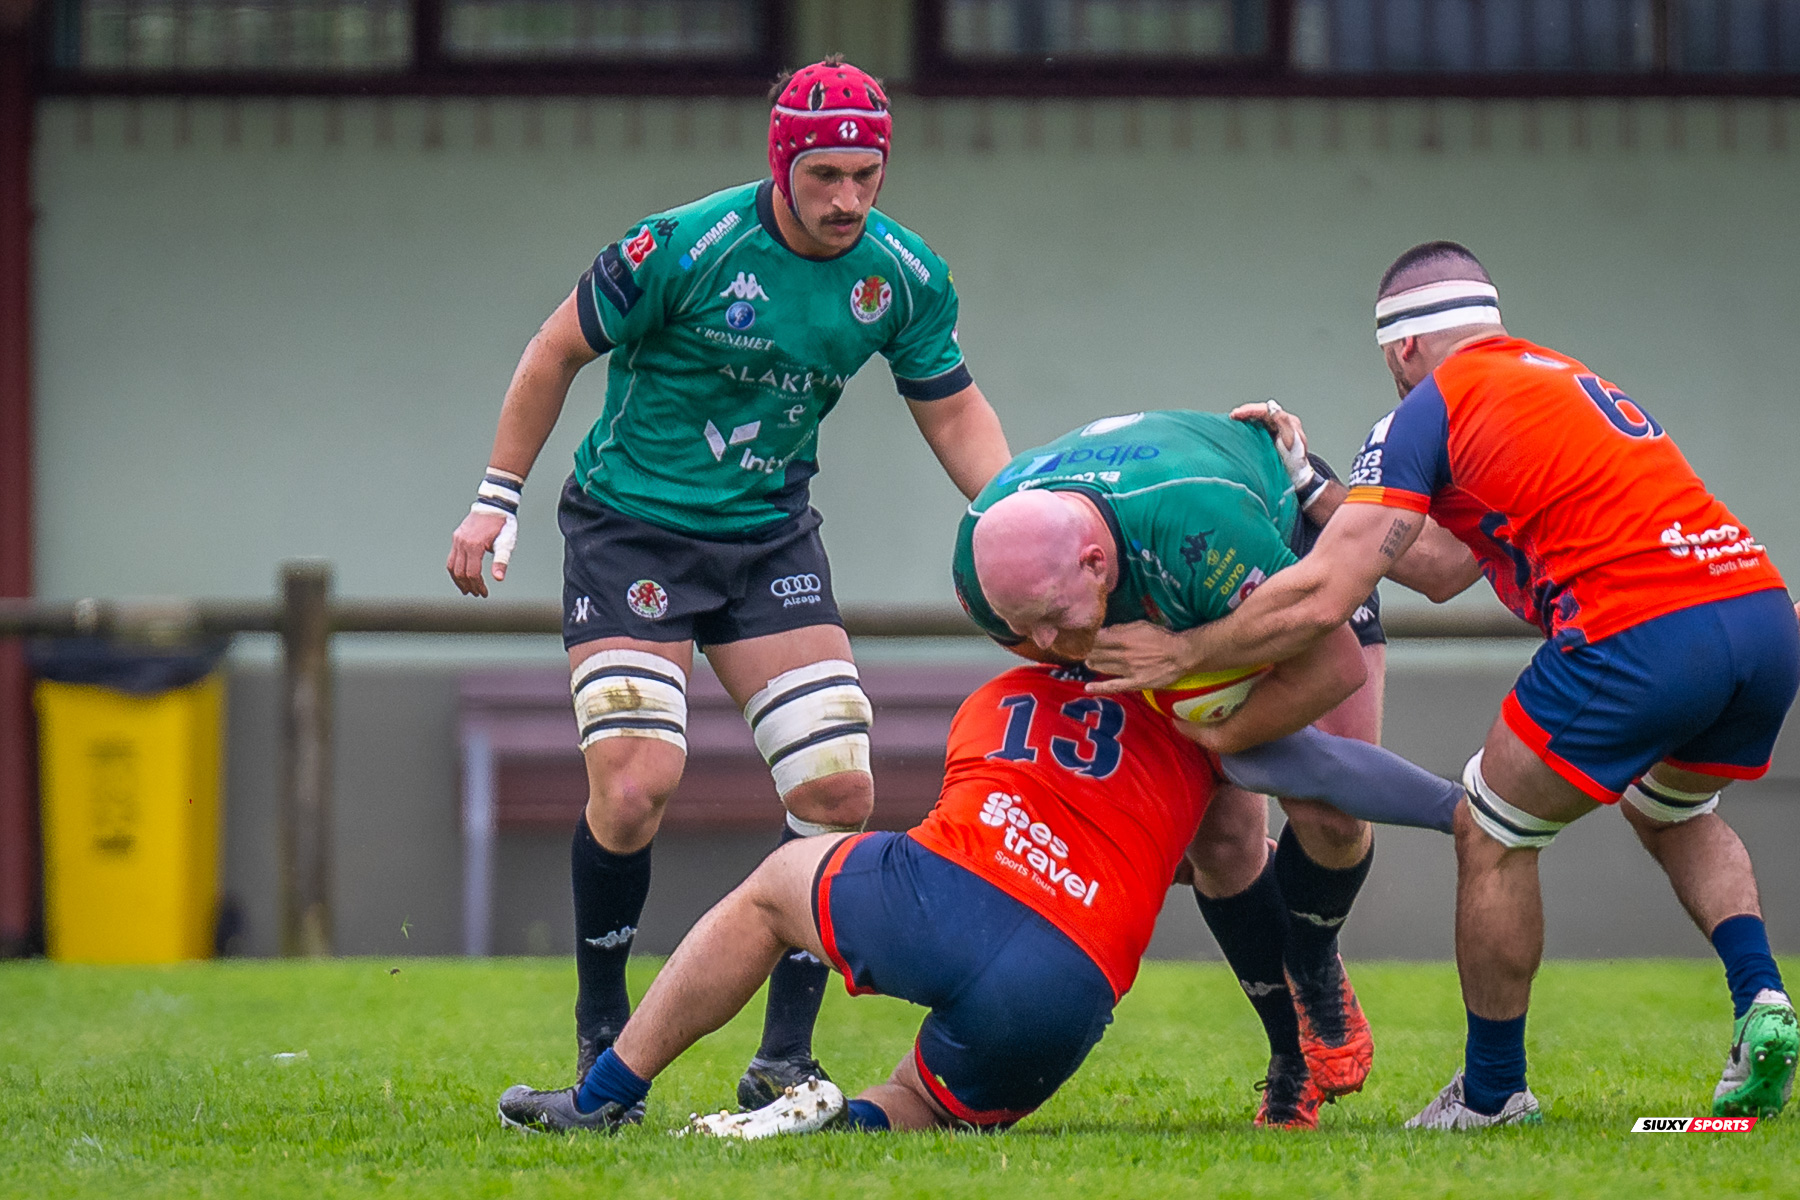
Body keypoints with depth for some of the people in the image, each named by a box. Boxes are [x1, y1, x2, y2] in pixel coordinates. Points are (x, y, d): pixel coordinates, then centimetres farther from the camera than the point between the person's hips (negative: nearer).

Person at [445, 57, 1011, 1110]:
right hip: (631, 524, -5)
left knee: (840, 793, -7)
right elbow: (558, 352, -6)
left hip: (771, 536, 5)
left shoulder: (906, 279, -6)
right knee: (636, 782, -19)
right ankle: (601, 1028, 3)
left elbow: (953, 410, 9)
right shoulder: (684, 249, -20)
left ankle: (784, 1061, 2)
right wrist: (498, 498, -4)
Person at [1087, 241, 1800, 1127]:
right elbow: (1444, 570, 31)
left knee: (1492, 833, 14)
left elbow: (1320, 598, -3)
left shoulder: (1432, 408, 4)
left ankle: (1493, 1090, 22)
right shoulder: (1570, 381, 28)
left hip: (1638, 637, -8)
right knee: (1671, 814, 34)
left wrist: (1182, 652, 7)